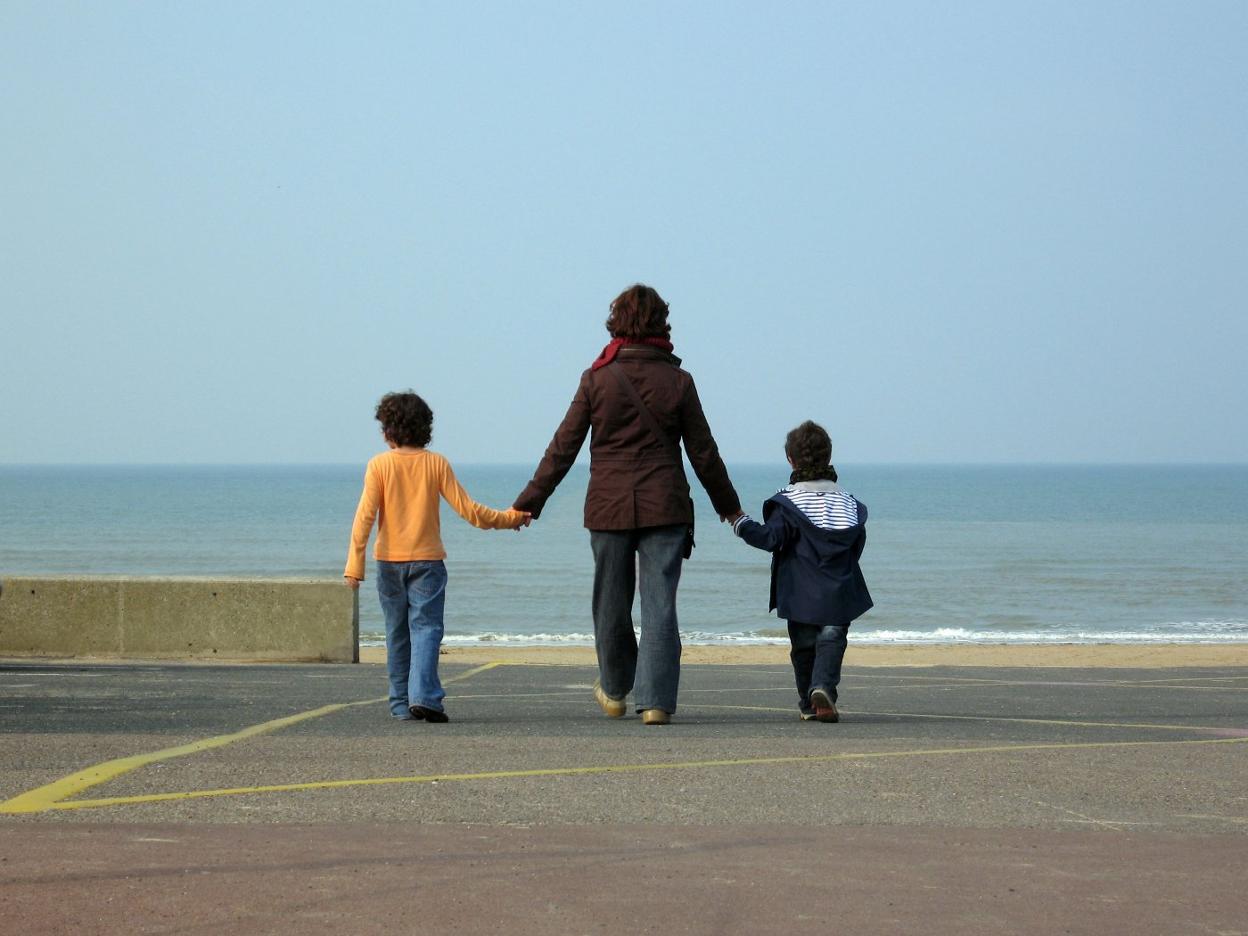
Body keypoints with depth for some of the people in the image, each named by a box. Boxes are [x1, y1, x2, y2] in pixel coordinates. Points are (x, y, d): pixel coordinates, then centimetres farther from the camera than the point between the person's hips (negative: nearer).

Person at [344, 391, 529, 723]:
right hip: (427, 559, -1)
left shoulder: (379, 465, -3)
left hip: (389, 560, 1)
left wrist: (355, 564, -9)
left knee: (397, 633, 10)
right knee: (426, 628, -3)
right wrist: (509, 518, 11)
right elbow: (466, 509, -2)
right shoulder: (436, 463, -1)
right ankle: (423, 696, -22)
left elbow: (365, 515, -9)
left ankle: (401, 704, 12)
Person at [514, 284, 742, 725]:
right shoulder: (678, 381, -1)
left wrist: (529, 503, 6)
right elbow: (703, 453, 5)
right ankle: (655, 700, -8)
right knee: (660, 605, -1)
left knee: (611, 603, 14)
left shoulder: (597, 379, -3)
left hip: (608, 507, 0)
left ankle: (615, 691, 30)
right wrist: (728, 504, 19)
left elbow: (563, 448, -1)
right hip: (665, 507, 0)